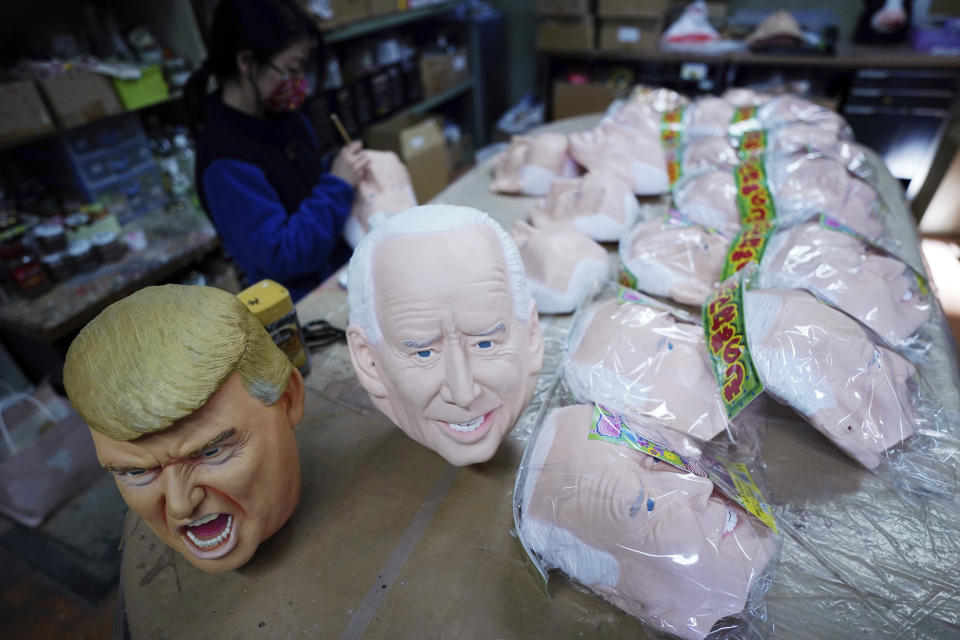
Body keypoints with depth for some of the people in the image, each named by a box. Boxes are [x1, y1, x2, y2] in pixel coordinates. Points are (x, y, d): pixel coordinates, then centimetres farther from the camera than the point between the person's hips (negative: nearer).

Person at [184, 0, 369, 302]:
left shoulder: (285, 115, 3)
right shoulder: (225, 159, -20)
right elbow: (282, 256, -23)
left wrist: (352, 173, 2)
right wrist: (337, 185, -19)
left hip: (343, 271, 8)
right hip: (303, 306, -7)